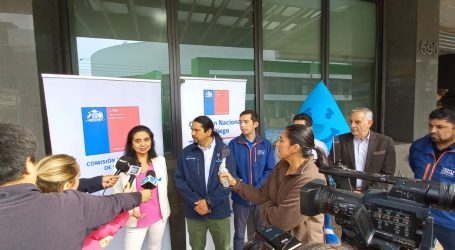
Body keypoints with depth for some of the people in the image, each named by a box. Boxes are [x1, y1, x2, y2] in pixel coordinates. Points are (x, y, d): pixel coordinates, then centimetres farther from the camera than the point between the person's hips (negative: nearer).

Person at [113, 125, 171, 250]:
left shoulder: (160, 161, -2)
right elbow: (118, 193, -8)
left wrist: (164, 208, 10)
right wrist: (130, 210, -21)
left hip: (159, 216, 4)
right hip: (136, 219, -3)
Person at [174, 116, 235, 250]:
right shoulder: (186, 152, -1)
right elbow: (179, 179, -3)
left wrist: (209, 202, -15)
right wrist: (195, 202, -13)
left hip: (219, 212, -1)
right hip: (194, 212, 2)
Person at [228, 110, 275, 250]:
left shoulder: (265, 144, -3)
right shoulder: (233, 144, -7)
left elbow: (270, 170, -3)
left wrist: (257, 188, -14)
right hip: (240, 197, -1)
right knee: (239, 234, 15)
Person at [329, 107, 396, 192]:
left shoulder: (386, 142, 2)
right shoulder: (340, 140, 1)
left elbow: (387, 173, 2)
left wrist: (369, 192, -8)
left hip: (374, 193, 1)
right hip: (345, 192, 0)